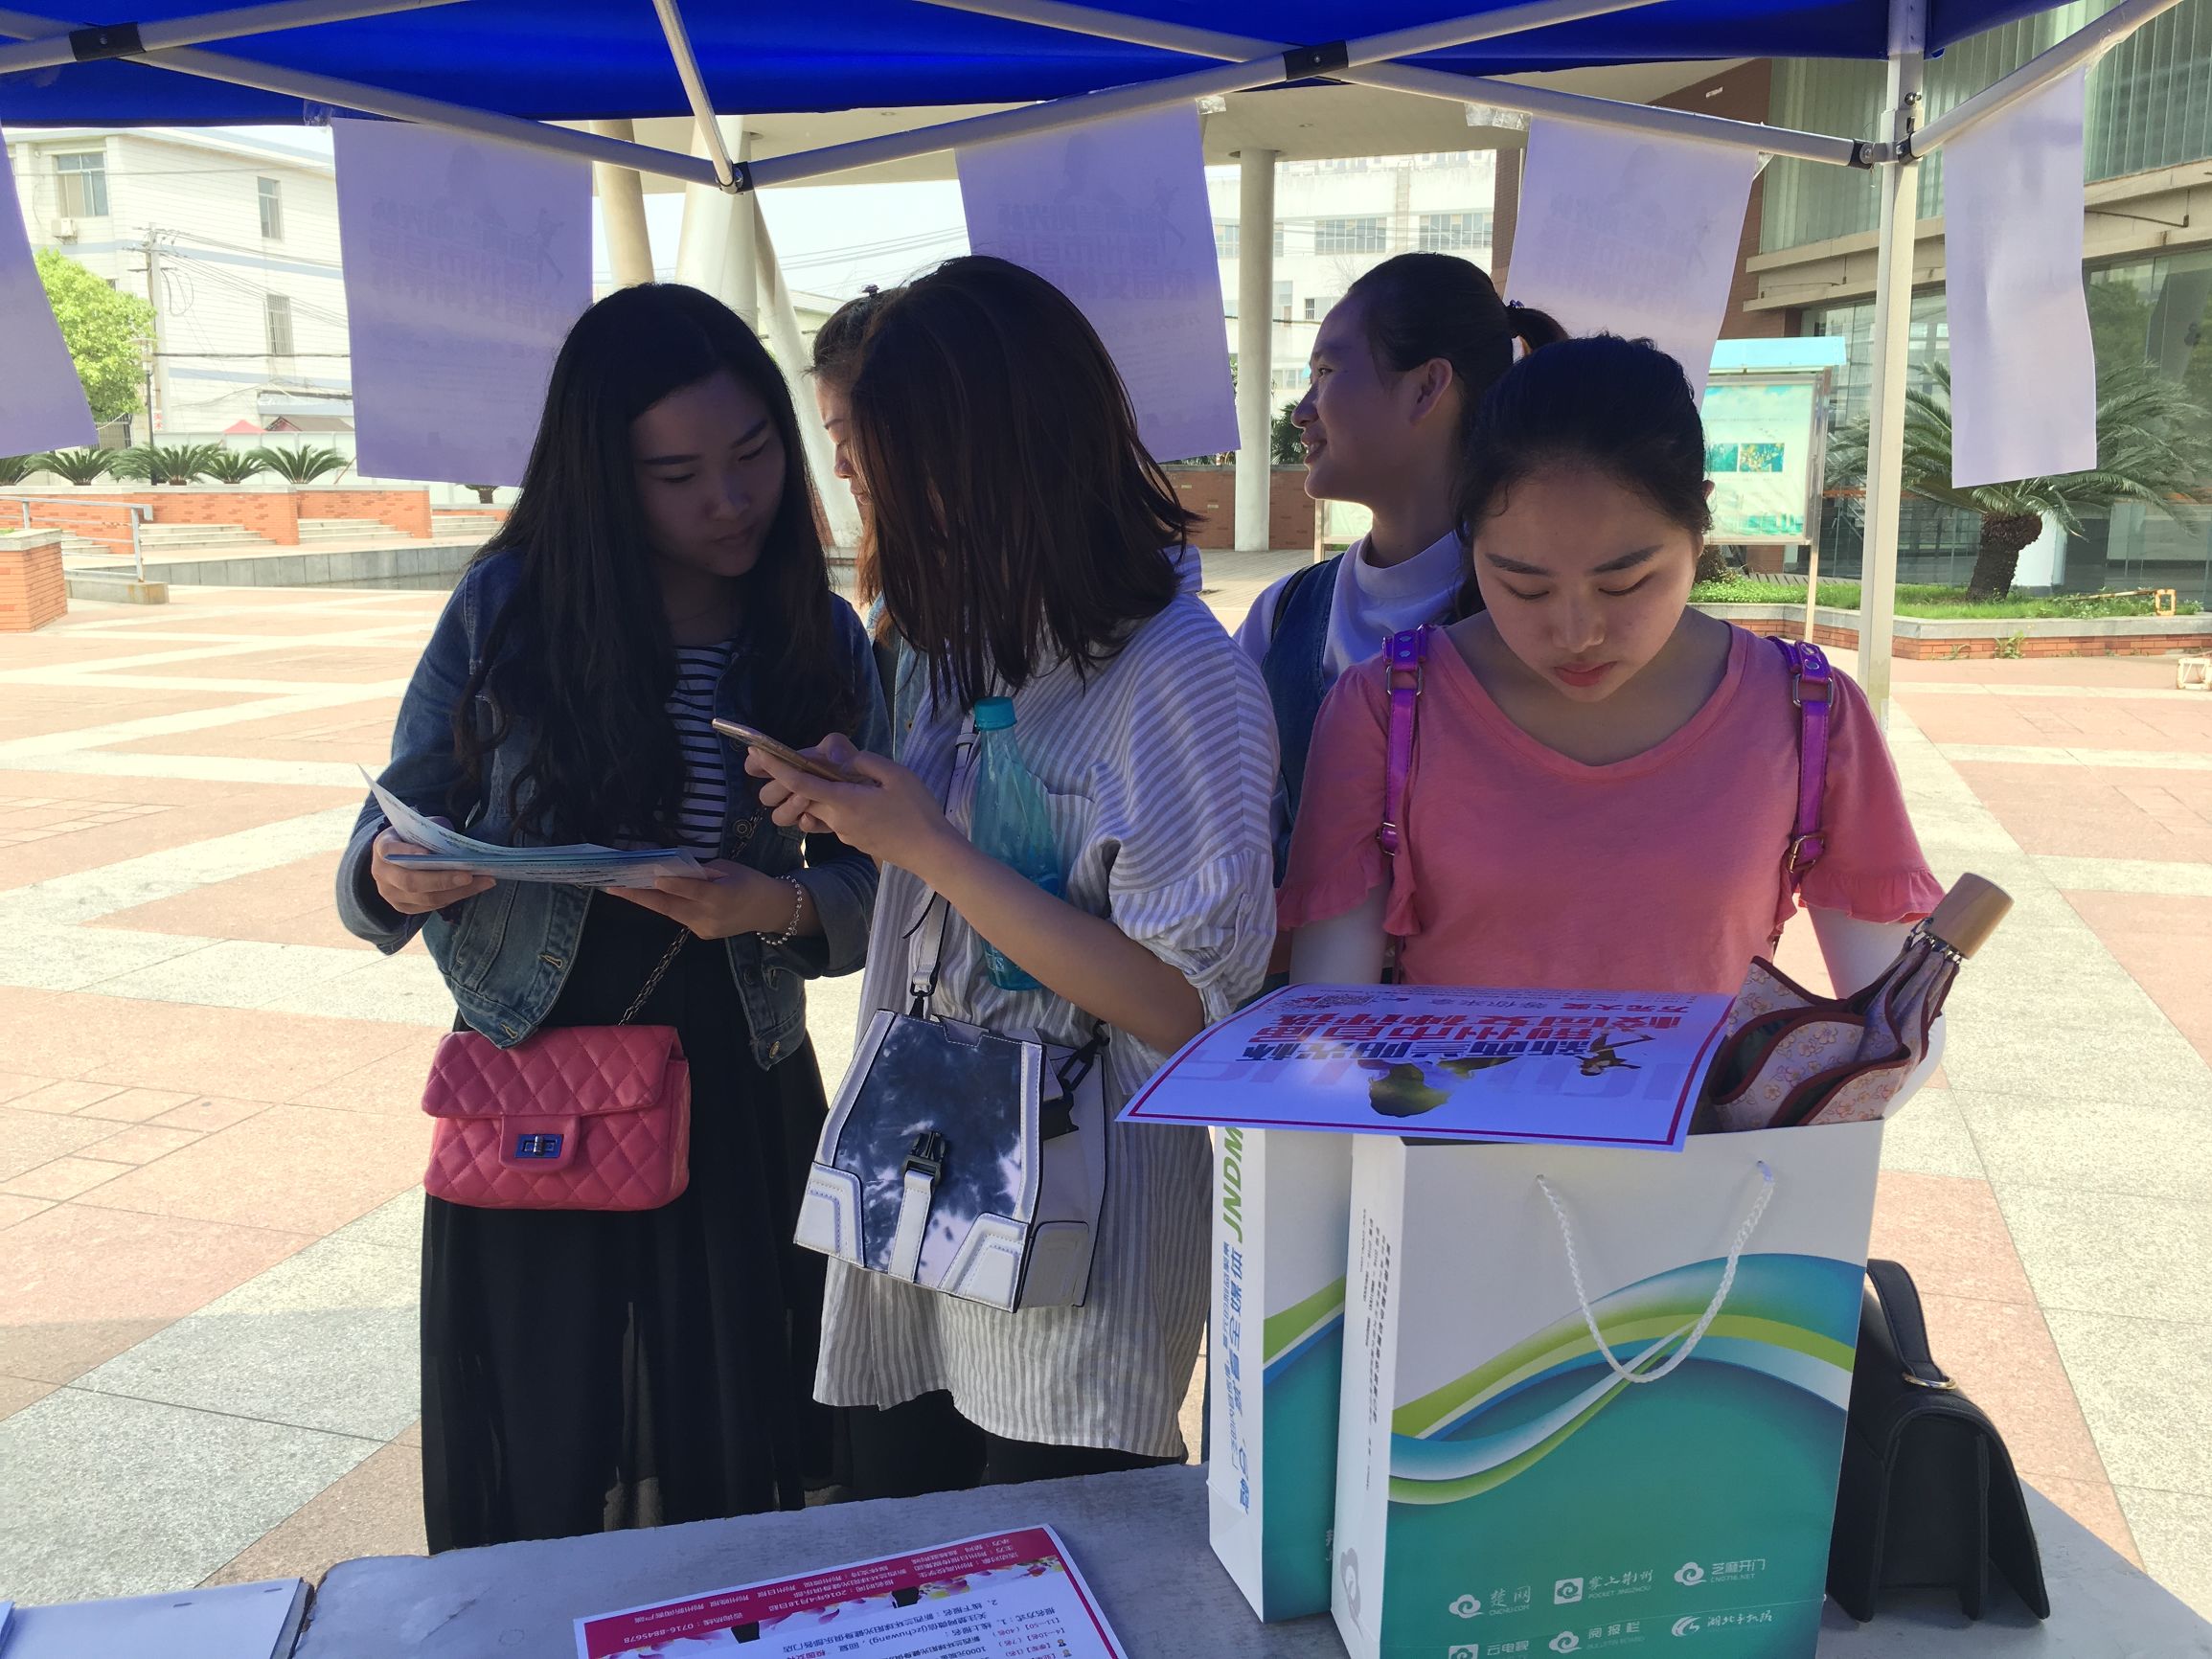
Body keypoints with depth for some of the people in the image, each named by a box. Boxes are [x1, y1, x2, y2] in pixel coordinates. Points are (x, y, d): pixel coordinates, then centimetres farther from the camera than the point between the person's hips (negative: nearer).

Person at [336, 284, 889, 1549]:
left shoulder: (823, 641, -1)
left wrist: (775, 906, -20)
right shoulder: (506, 611, -6)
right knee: (534, 1497, 11)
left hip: (741, 1111, 1)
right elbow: (389, 846, 1)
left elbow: (871, 890, 0)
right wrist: (393, 879, -21)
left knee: (736, 1486, 13)